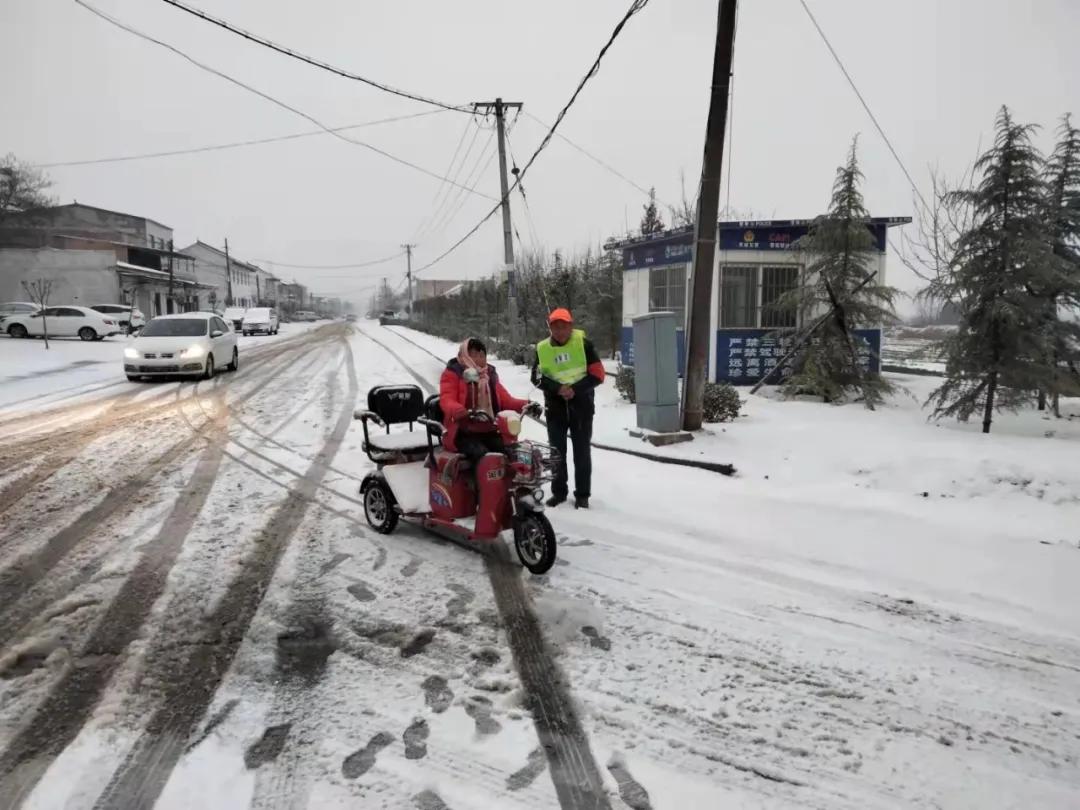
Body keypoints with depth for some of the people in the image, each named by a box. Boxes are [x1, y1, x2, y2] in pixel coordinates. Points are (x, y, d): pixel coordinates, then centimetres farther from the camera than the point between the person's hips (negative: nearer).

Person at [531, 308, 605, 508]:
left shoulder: (583, 343, -7)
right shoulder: (542, 348, 1)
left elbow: (597, 374, -9)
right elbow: (537, 377, -5)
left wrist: (575, 389, -19)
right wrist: (558, 388, -20)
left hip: (581, 405, -2)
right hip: (555, 407, 2)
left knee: (582, 452, 3)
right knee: (556, 451, 10)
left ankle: (582, 494, 14)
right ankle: (558, 491, 23)